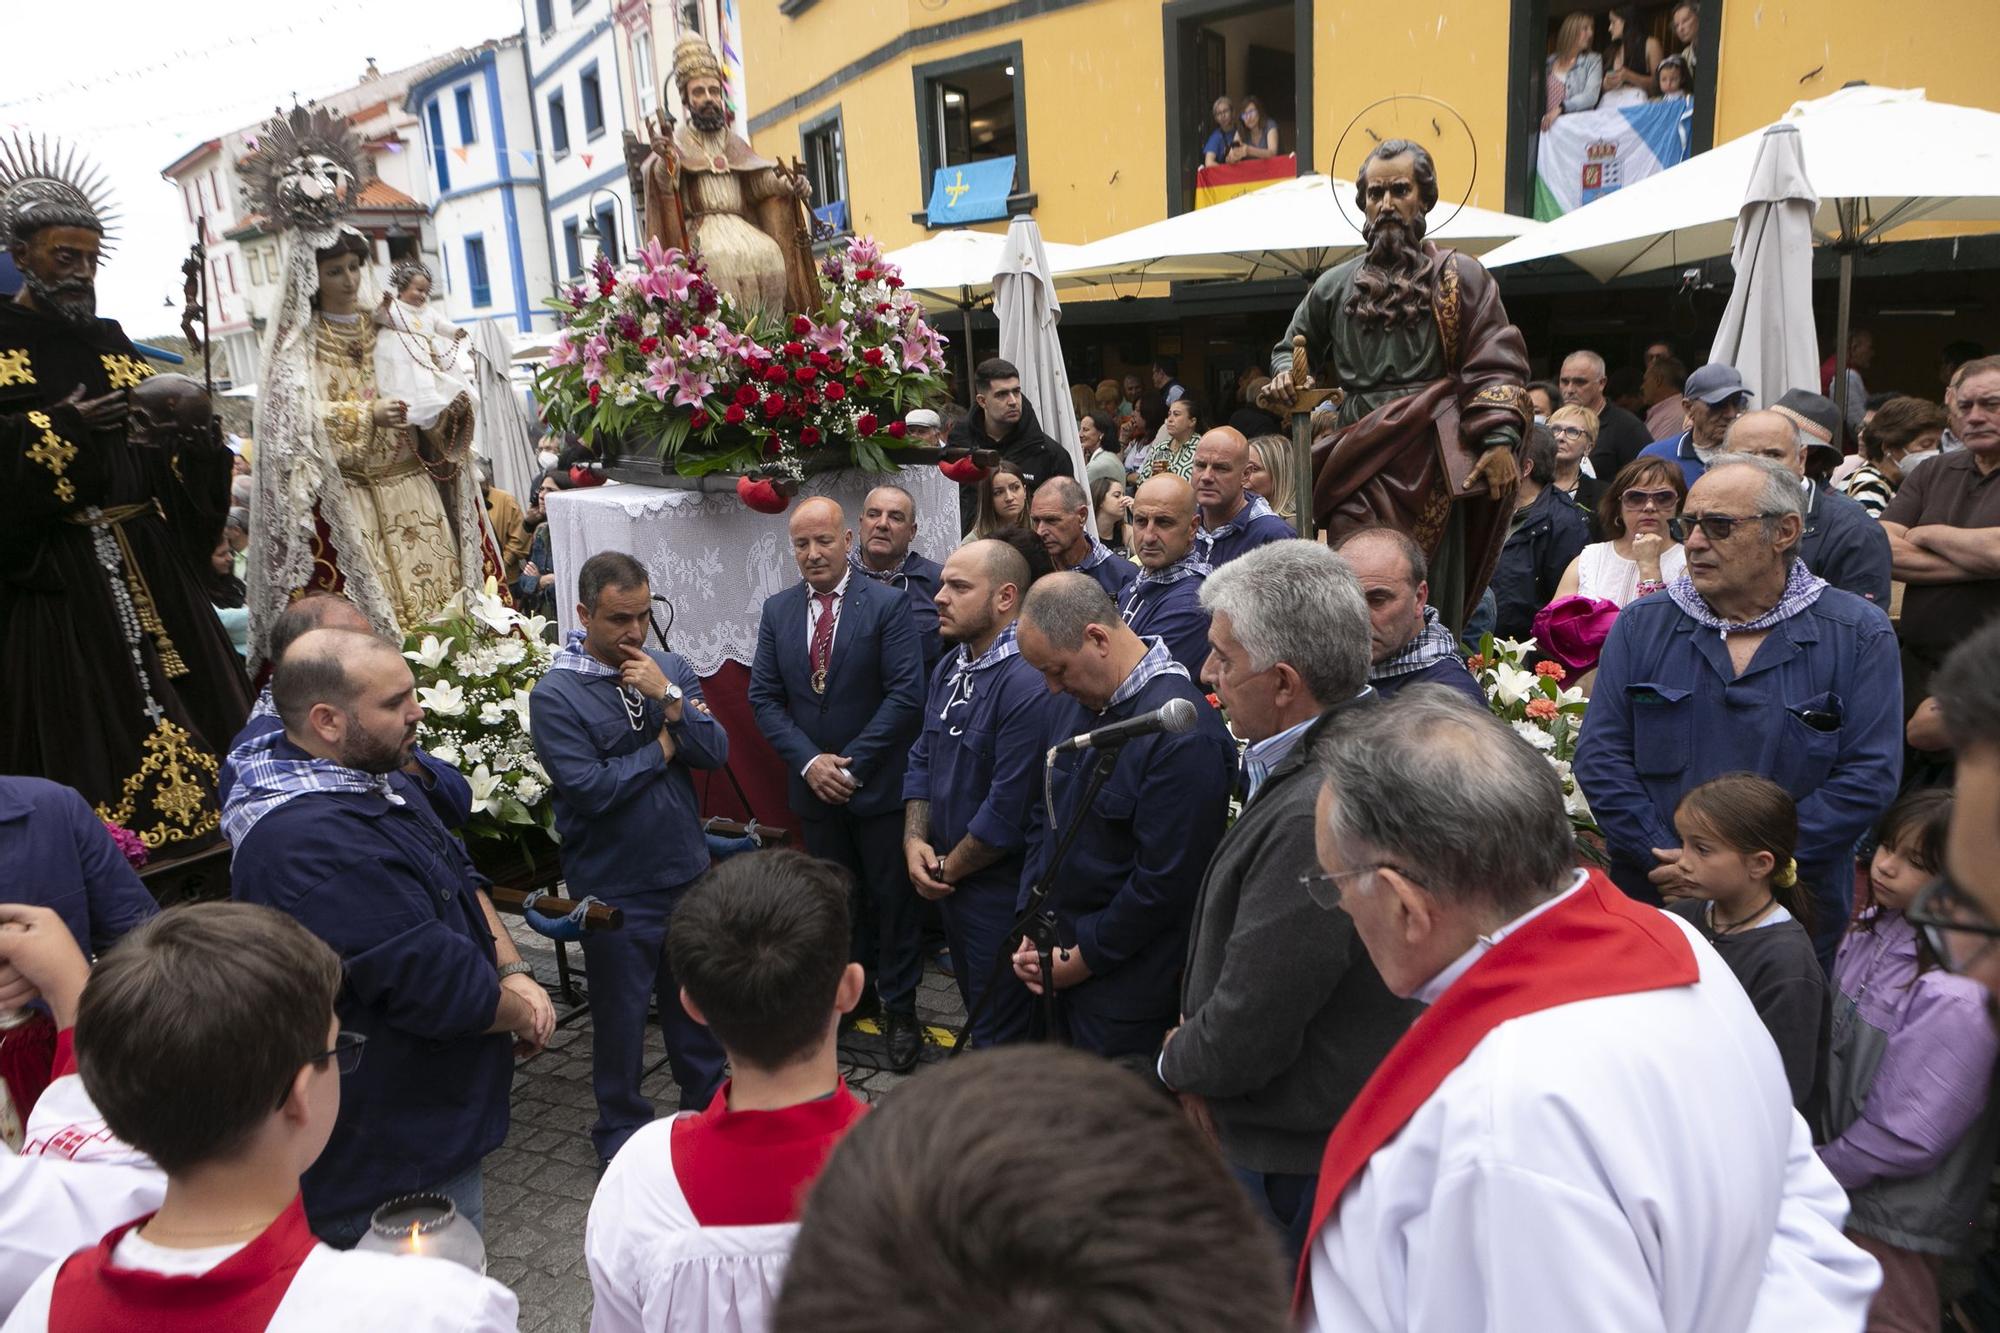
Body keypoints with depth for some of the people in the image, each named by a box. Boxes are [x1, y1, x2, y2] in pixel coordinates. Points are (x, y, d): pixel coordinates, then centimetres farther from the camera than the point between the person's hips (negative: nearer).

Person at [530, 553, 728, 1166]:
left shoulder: (672, 669, -2)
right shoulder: (556, 694, -14)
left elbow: (716, 753, -8)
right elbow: (590, 788, -22)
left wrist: (669, 700, -21)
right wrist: (663, 747, -12)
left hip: (688, 871, 4)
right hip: (615, 890, -4)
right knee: (620, 1015, 13)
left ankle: (706, 1104, 42)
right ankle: (622, 1127, 35)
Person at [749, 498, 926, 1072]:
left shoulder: (888, 604, -10)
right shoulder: (777, 609, 4)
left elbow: (906, 695, -15)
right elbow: (764, 697, 3)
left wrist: (851, 764, -15)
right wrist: (808, 761, -10)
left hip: (879, 785, -4)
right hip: (814, 786, 4)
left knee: (892, 897, 7)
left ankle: (899, 1009, 22)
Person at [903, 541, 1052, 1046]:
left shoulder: (1028, 684, -26)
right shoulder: (949, 668, 5)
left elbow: (1009, 808, -26)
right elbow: (922, 758, 11)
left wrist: (948, 868, -13)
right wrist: (915, 839, -4)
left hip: (999, 890, -9)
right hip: (949, 884, 9)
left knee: (1002, 1031, 9)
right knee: (976, 1008, 26)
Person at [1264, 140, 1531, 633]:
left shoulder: (1460, 276, 5)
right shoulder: (1335, 286, 14)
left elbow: (1496, 365, -1)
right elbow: (1290, 348, 27)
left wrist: (1500, 440, -14)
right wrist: (1286, 374, 3)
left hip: (1428, 464, -3)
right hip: (1357, 462, 3)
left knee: (1428, 600, -1)